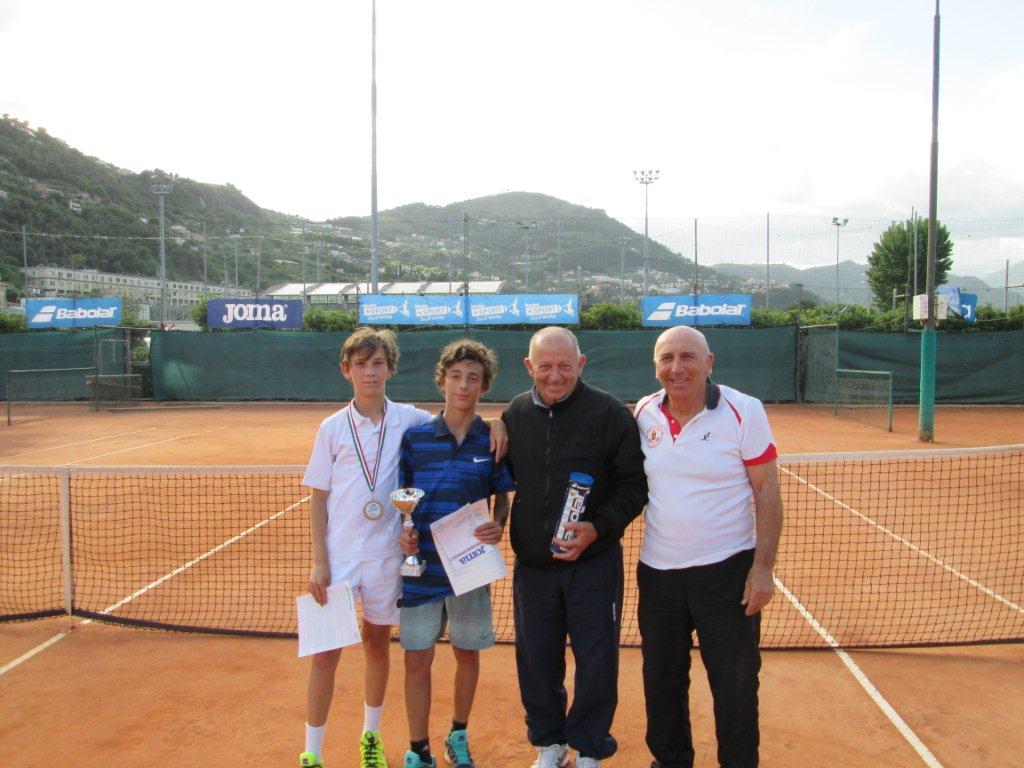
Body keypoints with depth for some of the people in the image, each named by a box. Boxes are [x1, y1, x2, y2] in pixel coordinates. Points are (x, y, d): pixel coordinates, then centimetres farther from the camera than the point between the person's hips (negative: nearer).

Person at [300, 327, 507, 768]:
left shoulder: (408, 420, -1)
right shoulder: (334, 427, -2)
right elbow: (318, 498, 0)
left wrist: (495, 423, -13)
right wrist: (318, 562, -6)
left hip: (386, 555, 1)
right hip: (339, 555, -1)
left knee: (377, 645, 15)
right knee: (326, 653, 2)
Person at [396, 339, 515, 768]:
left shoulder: (493, 440, -3)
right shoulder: (414, 436, -4)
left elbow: (502, 497, 6)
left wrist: (498, 525, -14)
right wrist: (402, 531, -13)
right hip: (421, 566, -1)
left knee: (467, 653, 15)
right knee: (417, 660, 5)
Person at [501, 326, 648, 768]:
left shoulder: (609, 413, -10)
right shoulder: (515, 414, 3)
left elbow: (634, 483, -9)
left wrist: (598, 527, -21)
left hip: (593, 562, -3)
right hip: (532, 565, 4)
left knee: (596, 661, 7)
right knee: (536, 660, 14)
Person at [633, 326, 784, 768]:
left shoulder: (744, 411, -10)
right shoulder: (643, 413, 1)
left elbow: (767, 491, -9)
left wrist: (763, 566, -13)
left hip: (727, 570, -4)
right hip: (657, 570, 4)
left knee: (735, 684, 6)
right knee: (661, 680, 16)